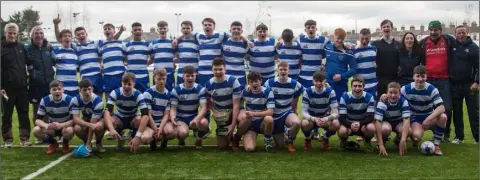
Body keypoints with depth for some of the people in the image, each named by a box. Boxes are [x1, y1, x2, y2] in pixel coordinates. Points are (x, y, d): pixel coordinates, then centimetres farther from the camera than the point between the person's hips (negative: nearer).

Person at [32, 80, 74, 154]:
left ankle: (65, 143, 0)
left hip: (66, 126, -3)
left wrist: (61, 125, -40)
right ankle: (53, 143, 5)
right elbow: (37, 120, -15)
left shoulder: (69, 100, -21)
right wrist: (46, 125, -38)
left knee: (69, 130, -38)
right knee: (36, 130, -24)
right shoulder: (45, 101, -14)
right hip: (51, 127, 3)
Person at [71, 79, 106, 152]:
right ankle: (87, 143, 0)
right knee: (76, 128, -32)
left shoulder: (98, 101, -32)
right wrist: (90, 125, -49)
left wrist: (88, 143, -31)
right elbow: (75, 118, -29)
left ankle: (99, 143, -5)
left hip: (98, 119, -2)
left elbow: (93, 122, -31)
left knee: (99, 126, -39)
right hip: (86, 119, 2)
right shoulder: (75, 100, -22)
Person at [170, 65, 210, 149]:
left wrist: (196, 119, -37)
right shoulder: (176, 90, -7)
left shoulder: (200, 89, -6)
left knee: (204, 122, -34)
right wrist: (173, 119, -36)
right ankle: (181, 140, 6)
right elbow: (173, 108, -11)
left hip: (194, 118, 1)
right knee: (183, 133, -36)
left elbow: (204, 108, -16)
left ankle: (198, 138, 1)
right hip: (180, 119, -1)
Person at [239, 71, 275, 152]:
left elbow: (270, 112, -21)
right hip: (250, 124, 1)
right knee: (249, 148, -25)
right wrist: (242, 112, -5)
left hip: (263, 123, -1)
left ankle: (267, 141, -10)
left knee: (269, 119, -39)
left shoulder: (268, 92, -12)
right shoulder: (245, 92, -1)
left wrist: (253, 114, -29)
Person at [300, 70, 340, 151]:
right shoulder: (307, 92, -18)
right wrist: (314, 119, -42)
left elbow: (335, 112, -21)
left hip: (325, 118, 1)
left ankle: (325, 138, 3)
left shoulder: (330, 92, -16)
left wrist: (327, 119, -43)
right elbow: (304, 112, -22)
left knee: (336, 124, -32)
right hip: (311, 118, -1)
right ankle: (308, 139, 1)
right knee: (304, 123, -36)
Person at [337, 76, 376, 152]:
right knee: (342, 131, -35)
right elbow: (342, 118, -17)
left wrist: (359, 123, -37)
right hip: (348, 124, 0)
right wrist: (351, 125, -38)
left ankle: (367, 141, 2)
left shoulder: (369, 97, -12)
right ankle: (343, 141, 4)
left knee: (371, 128, -34)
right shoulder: (345, 97, -13)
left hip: (363, 124, 1)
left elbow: (370, 117, -17)